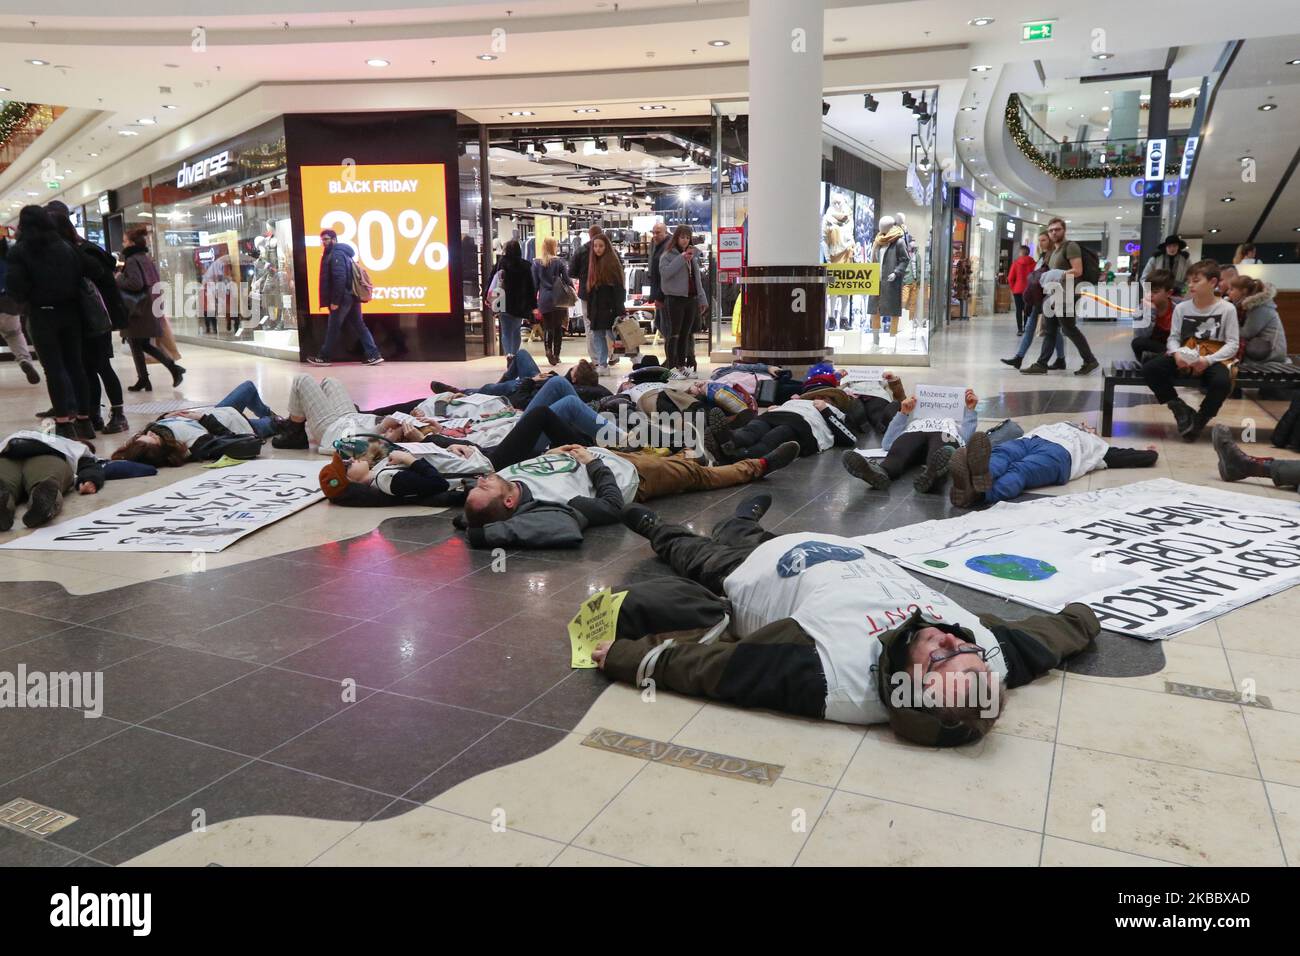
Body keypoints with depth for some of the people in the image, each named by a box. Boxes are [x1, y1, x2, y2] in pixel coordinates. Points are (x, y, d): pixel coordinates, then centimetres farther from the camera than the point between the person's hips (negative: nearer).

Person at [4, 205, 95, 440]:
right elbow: (82, 275, 3)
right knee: (75, 363, 8)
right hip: (70, 311, 3)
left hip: (42, 314, -3)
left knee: (54, 367, -1)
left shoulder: (19, 251, -5)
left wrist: (22, 299, 10)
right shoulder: (66, 247, 5)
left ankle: (64, 422, -8)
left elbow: (15, 285, -10)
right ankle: (83, 420, 8)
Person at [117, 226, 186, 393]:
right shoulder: (147, 259, 12)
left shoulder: (132, 260, -13)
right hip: (150, 308, 8)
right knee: (145, 344, 15)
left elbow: (136, 283, -25)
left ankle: (143, 380, 8)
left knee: (136, 345, 3)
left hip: (138, 310, -8)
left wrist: (119, 279, -10)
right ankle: (173, 368, 4)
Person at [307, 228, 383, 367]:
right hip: (351, 296, 9)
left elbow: (339, 278, -21)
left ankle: (323, 357, 11)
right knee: (359, 326, 7)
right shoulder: (342, 253, 19)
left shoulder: (336, 254, -12)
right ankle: (374, 355, 3)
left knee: (333, 328, 1)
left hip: (343, 298, -9)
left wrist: (335, 301, -21)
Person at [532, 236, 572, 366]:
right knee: (558, 327, 8)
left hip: (544, 300, 1)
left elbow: (534, 282, 4)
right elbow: (567, 279, -3)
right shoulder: (559, 261, -4)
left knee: (547, 326, 8)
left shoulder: (536, 263, 1)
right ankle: (556, 355, 7)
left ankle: (548, 349, -16)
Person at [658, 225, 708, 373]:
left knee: (686, 333, 10)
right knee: (673, 334, -5)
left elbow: (697, 278, 19)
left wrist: (702, 299, 16)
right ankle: (671, 366, -4)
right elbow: (664, 272, -19)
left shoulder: (694, 254, 16)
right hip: (675, 298, -6)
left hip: (691, 298, 6)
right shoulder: (668, 254, -3)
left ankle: (682, 364, 17)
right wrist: (681, 259, -21)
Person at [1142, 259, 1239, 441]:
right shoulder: (1181, 307, 6)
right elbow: (1173, 338, 5)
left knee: (1222, 382, -37)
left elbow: (1232, 344, -5)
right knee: (1149, 369, -23)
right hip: (1184, 358, 3)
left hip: (1214, 359, -3)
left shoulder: (1227, 309, -2)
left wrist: (1208, 360, -21)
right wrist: (1177, 354, -18)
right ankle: (1180, 409, -6)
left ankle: (1200, 420, -8)